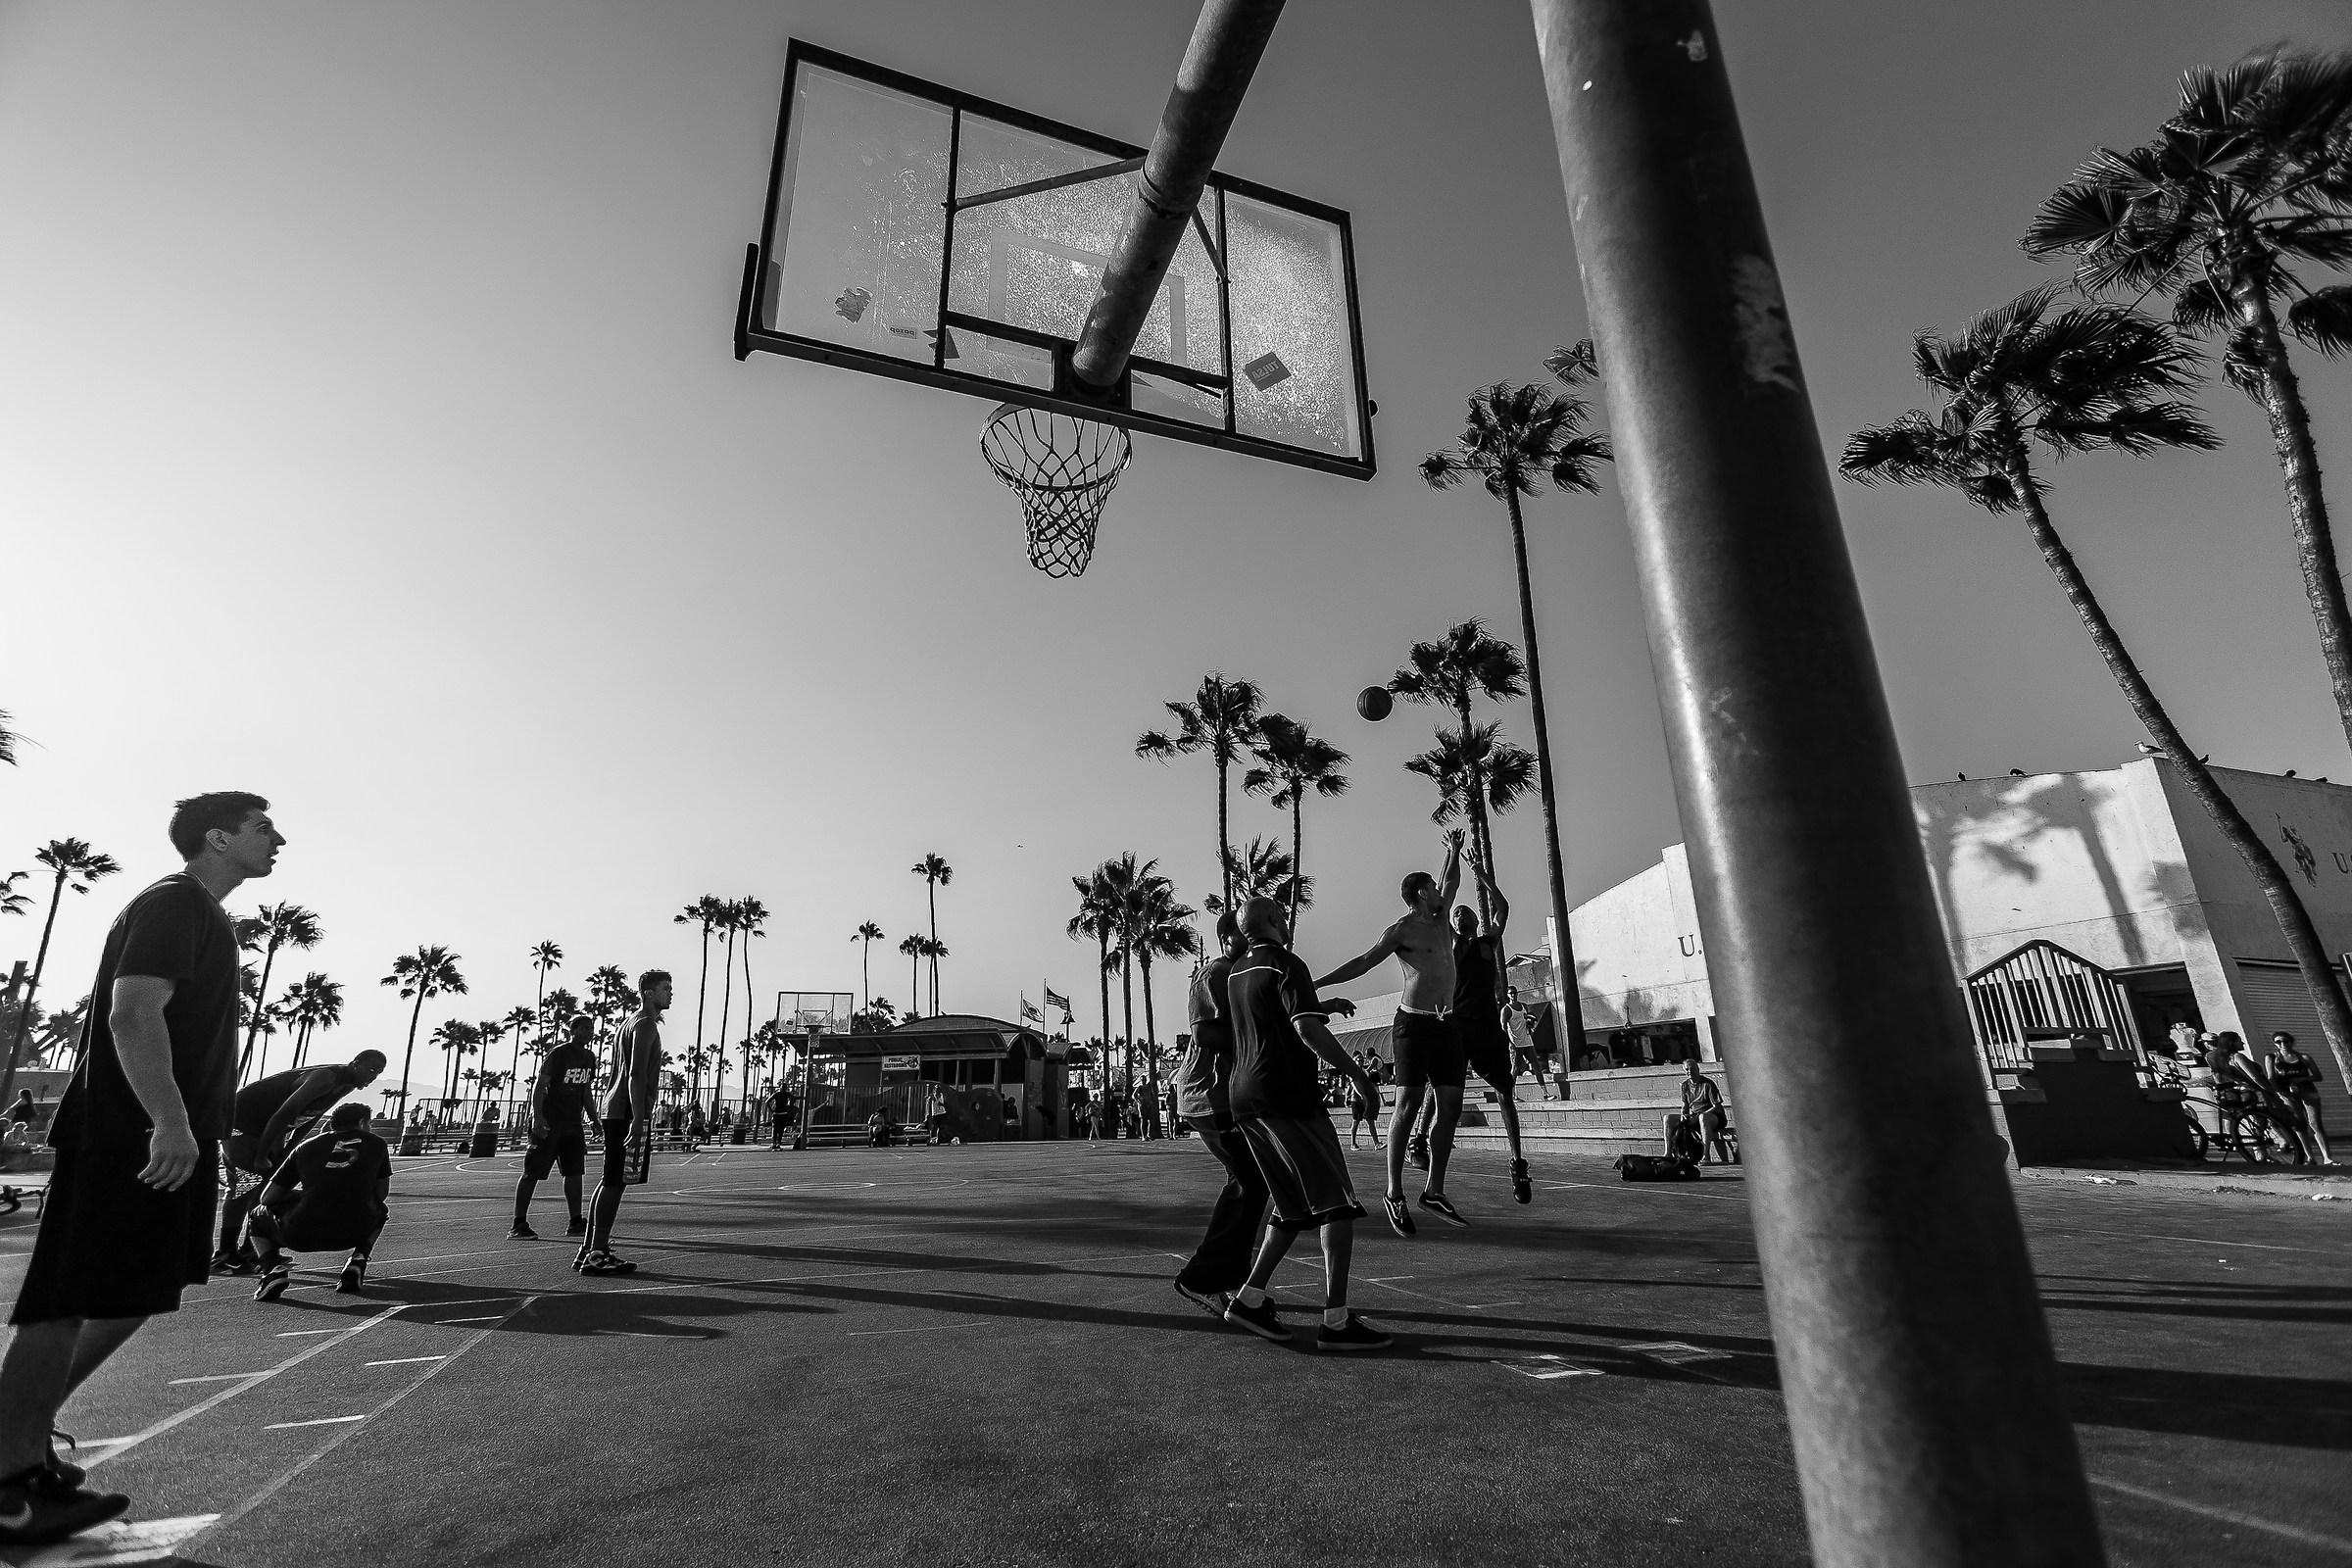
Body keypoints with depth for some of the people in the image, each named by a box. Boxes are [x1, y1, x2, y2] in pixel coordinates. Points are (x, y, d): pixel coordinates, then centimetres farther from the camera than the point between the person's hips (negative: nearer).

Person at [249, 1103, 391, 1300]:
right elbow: (381, 1194, 20)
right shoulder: (376, 1143, 13)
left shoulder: (306, 1145, 15)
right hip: (356, 1233, 0)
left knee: (258, 1216, 31)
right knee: (380, 1211, 36)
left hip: (302, 1236, 0)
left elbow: (267, 1197, 19)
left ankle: (272, 1268, 4)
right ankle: (358, 1260, 10)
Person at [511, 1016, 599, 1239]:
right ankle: (518, 1225, 1)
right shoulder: (558, 1054, -11)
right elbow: (539, 1086, -15)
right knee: (532, 1173, -4)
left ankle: (576, 1223, 10)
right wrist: (538, 1117, -25)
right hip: (548, 1122, -7)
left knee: (575, 1171, 5)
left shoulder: (589, 1058, 11)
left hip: (573, 1123, 7)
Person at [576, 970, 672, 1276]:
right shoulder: (645, 1024, -10)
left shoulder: (630, 1023, 21)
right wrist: (638, 1119, -24)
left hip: (615, 1111, 10)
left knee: (610, 1180, 13)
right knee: (615, 1182, -8)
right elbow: (637, 1074, -20)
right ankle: (596, 1256, -5)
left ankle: (591, 1250, 19)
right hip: (628, 1113, -10)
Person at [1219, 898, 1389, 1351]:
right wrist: (1356, 1073, -12)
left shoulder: (1236, 973, 18)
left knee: (1295, 1207, 15)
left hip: (1245, 1100, 9)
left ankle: (1249, 1298, 10)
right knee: (1337, 1203, -4)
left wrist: (1323, 1006, 34)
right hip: (1288, 1096, -8)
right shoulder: (1287, 965, -7)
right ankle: (1336, 1321, -9)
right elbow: (1307, 1030, -19)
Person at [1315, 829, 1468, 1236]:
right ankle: (1394, 1194, -3)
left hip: (1446, 1023, 7)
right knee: (1408, 1104, -9)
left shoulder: (1440, 920, 17)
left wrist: (1454, 854, 19)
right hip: (1414, 1022, -7)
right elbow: (1364, 961, -6)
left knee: (1450, 1107, 2)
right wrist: (1317, 983, -13)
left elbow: (1452, 883, 32)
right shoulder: (1403, 929, -4)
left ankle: (1435, 1191, 9)